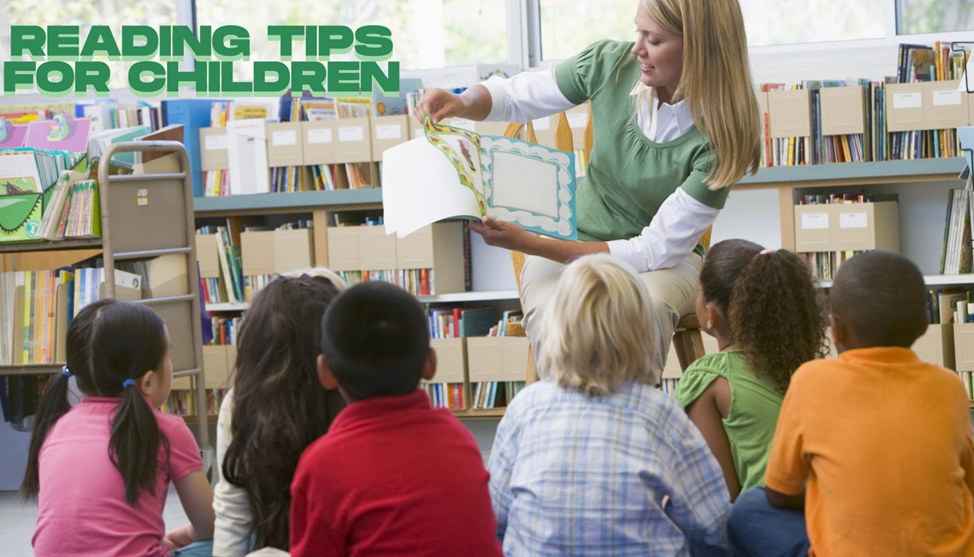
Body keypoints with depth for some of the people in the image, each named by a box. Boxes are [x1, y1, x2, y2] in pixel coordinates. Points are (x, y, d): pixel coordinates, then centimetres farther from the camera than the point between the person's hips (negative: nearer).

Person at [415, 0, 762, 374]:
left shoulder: (721, 138, -20)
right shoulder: (611, 63, -10)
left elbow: (658, 249, -21)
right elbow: (511, 97, 7)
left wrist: (529, 244, -26)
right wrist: (462, 103, -17)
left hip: (666, 260, -2)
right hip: (571, 247, 2)